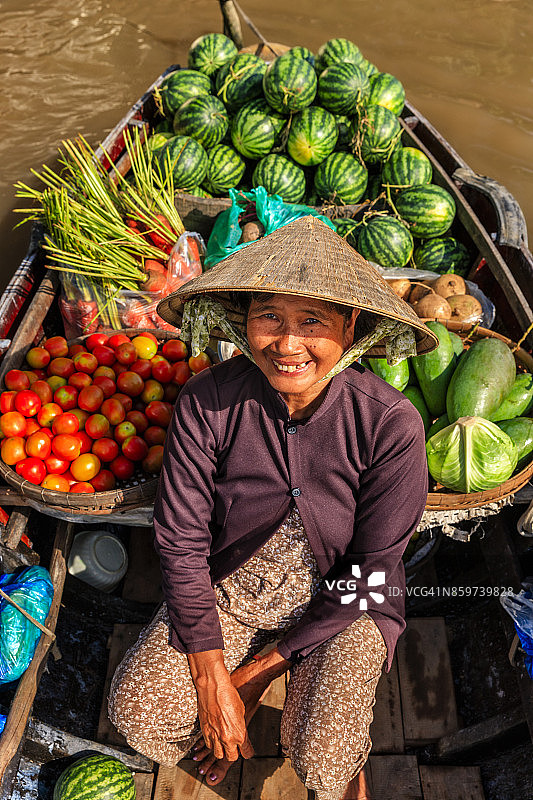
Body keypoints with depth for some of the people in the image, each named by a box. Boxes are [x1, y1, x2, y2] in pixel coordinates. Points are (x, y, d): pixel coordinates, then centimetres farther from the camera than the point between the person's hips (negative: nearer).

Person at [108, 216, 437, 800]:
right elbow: (181, 537, -11)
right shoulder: (207, 401, -20)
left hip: (344, 604, -1)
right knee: (138, 712, -13)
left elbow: (370, 573, -16)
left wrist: (260, 668, -13)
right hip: (231, 584, 2)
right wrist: (210, 676, -14)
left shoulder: (390, 423, -24)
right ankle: (226, 726, 22)